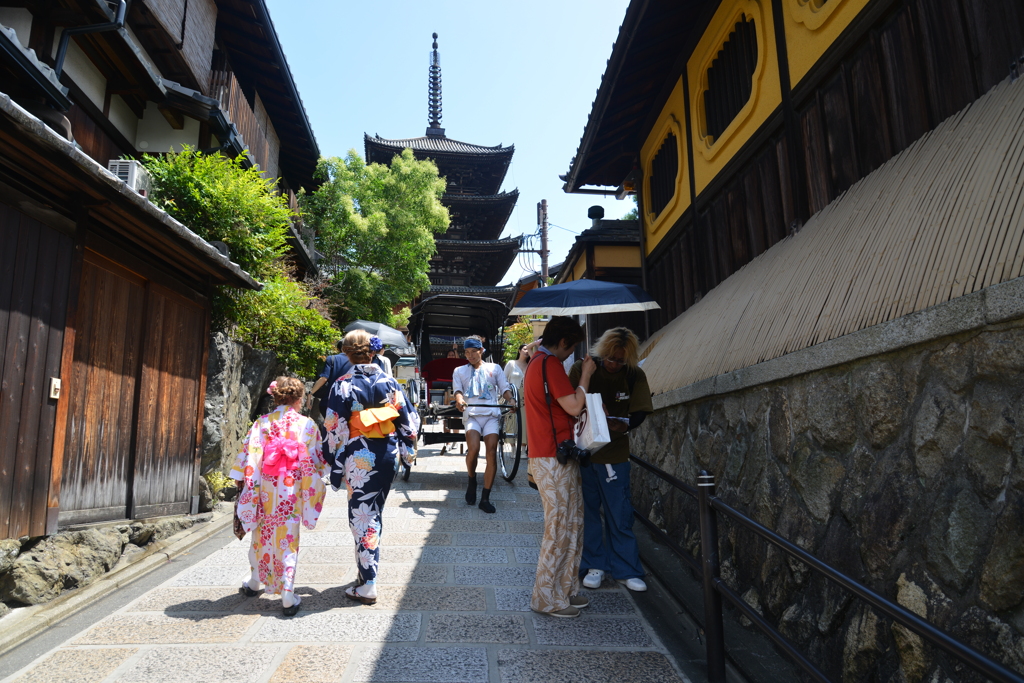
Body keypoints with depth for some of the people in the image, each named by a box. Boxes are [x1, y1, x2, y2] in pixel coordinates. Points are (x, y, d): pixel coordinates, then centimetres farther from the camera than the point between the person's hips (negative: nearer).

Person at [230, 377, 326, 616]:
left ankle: (254, 583, 39)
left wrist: (243, 486, 6)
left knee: (261, 536, 20)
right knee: (288, 540, 5)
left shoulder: (261, 423, -3)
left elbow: (248, 455, -4)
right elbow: (318, 460, -3)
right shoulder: (307, 425, -6)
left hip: (264, 492, 2)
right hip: (291, 493, -2)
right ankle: (288, 595, 7)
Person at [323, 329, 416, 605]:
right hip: (388, 454, 5)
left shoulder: (343, 385, -9)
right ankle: (368, 569, 31)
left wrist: (335, 468, -3)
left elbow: (335, 430, -9)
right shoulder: (389, 381, 2)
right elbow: (404, 418, 7)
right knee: (373, 514, 19)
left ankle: (368, 586, 9)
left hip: (360, 458, -5)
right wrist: (410, 445, 19)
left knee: (362, 517, 3)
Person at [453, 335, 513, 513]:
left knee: (492, 452, -12)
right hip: (471, 415, -1)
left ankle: (485, 498, -5)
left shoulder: (494, 368, 19)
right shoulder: (459, 371, 19)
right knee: (473, 448, -24)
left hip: (491, 415, 1)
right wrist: (459, 400, -20)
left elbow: (505, 389, 12)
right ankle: (471, 480, 7)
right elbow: (457, 390, 5)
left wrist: (513, 401, -10)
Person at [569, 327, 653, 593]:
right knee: (588, 511, 9)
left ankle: (626, 570, 19)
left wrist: (624, 424, -24)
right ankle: (594, 564, 25)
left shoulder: (635, 376, -4)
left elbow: (639, 413, -2)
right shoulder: (582, 369, -7)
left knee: (620, 515, 5)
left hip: (615, 454, 0)